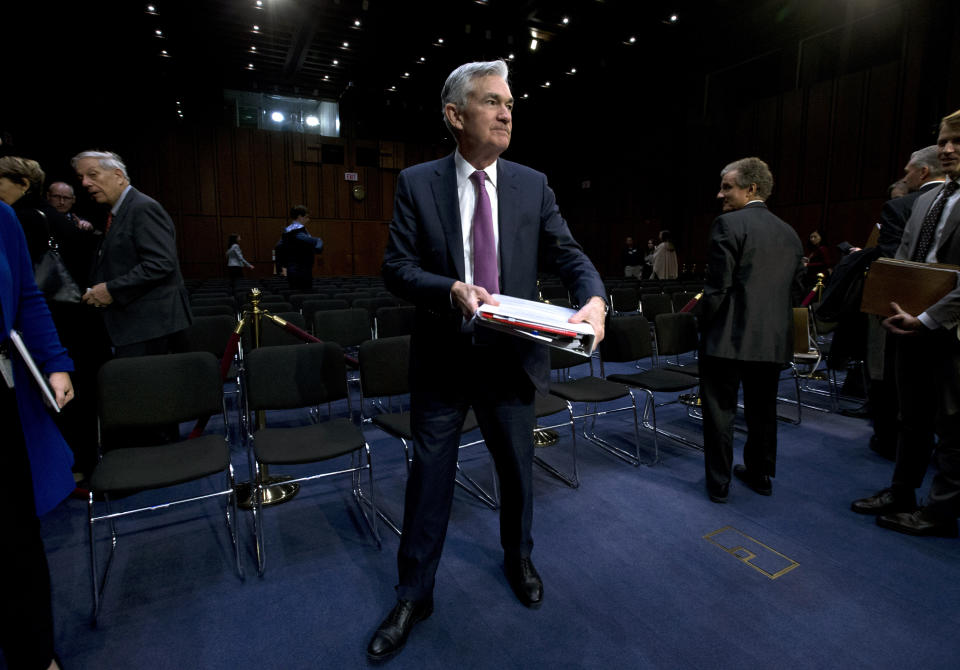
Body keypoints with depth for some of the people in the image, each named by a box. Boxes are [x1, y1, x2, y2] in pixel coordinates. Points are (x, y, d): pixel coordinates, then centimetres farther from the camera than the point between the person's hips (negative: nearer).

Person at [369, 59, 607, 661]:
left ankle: (518, 558, 49)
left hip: (511, 356, 2)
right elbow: (397, 268, -7)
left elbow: (568, 254, -3)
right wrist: (452, 289, -25)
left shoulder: (533, 185, 3)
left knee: (517, 469, 20)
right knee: (430, 477, 10)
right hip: (442, 357, -1)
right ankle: (414, 596, 33)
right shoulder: (417, 184, -2)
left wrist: (594, 298, -23)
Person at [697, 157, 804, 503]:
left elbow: (719, 286, -16)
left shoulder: (728, 224, -11)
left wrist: (703, 320, -4)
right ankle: (760, 475, 33)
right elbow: (795, 288, 13)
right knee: (762, 410, 19)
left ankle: (719, 484, 14)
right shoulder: (789, 233, 11)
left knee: (720, 410, 5)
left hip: (729, 337, -7)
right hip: (773, 340, 7)